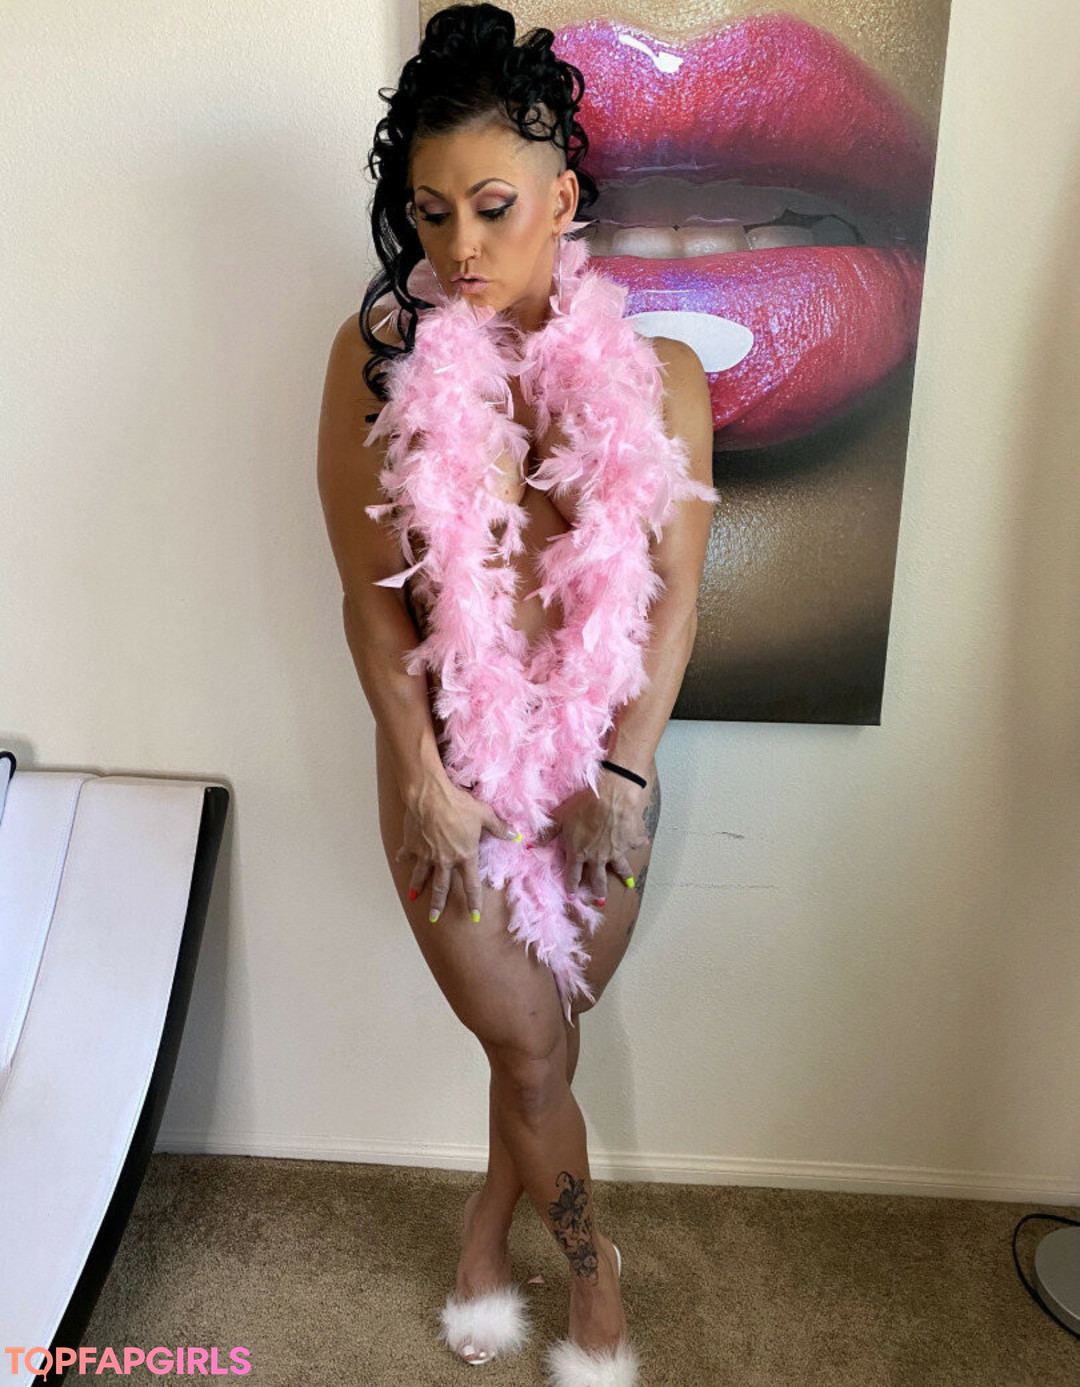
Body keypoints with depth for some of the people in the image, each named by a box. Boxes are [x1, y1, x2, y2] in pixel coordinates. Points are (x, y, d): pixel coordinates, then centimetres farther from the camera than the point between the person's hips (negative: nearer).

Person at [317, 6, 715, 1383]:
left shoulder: (658, 373, -4)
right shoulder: (380, 354, -6)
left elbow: (675, 597, -4)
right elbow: (370, 595, -7)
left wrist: (623, 773, -9)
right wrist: (423, 779, -9)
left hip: (602, 757, 2)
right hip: (451, 760, -1)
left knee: (544, 1033, 17)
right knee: (530, 1049, 9)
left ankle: (488, 1227, 48)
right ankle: (589, 1264, 40)